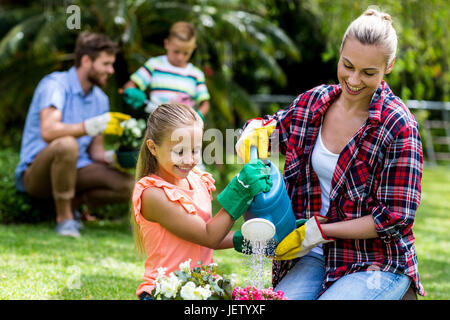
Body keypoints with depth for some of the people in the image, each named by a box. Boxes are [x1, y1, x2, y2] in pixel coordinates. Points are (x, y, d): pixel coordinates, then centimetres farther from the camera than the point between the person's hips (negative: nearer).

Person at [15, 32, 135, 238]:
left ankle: (73, 204, 6)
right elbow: (48, 132, -31)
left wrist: (113, 157, -12)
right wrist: (93, 125, -39)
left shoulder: (100, 99, 9)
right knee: (66, 144, -40)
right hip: (36, 173, -6)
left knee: (128, 186, -16)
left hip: (74, 171, 6)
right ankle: (63, 218, -22)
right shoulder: (55, 85, -14)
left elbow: (95, 151, 11)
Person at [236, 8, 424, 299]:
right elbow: (271, 125, 20)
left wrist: (317, 232, -15)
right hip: (316, 256, 4)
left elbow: (395, 218, -13)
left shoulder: (398, 127, -14)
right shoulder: (315, 102, 2)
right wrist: (256, 131, -5)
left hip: (378, 264, -4)